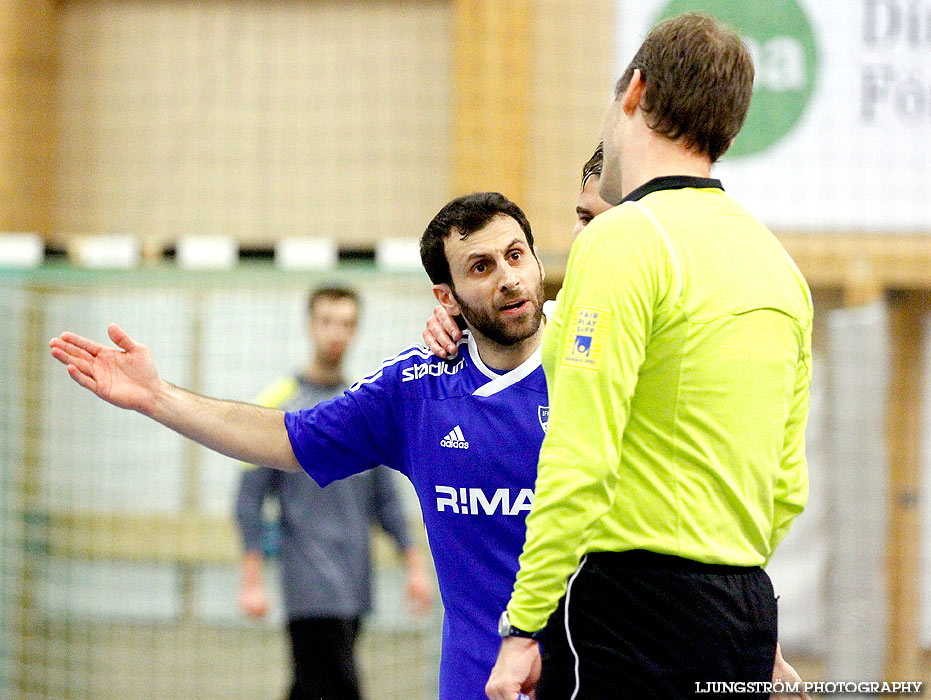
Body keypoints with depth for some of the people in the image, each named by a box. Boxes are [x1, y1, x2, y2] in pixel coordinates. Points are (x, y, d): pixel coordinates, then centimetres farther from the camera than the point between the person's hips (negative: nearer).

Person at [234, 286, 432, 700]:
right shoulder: (280, 404, -2)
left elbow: (384, 497, 20)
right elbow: (250, 498, -4)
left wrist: (414, 563, 12)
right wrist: (252, 581, -9)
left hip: (354, 587, 6)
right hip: (310, 582, -6)